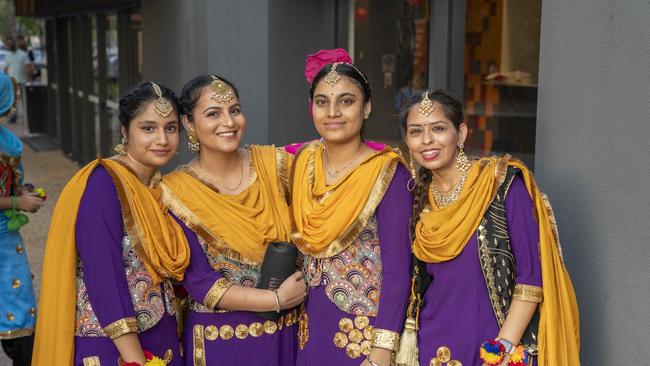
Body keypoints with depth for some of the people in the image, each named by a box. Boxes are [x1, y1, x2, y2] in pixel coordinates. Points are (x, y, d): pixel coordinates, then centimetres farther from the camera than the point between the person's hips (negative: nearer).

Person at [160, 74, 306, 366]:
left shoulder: (274, 163, -5)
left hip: (285, 333, 3)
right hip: (220, 341, -3)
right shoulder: (176, 191, -11)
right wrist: (276, 300, -17)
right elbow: (198, 282, -13)